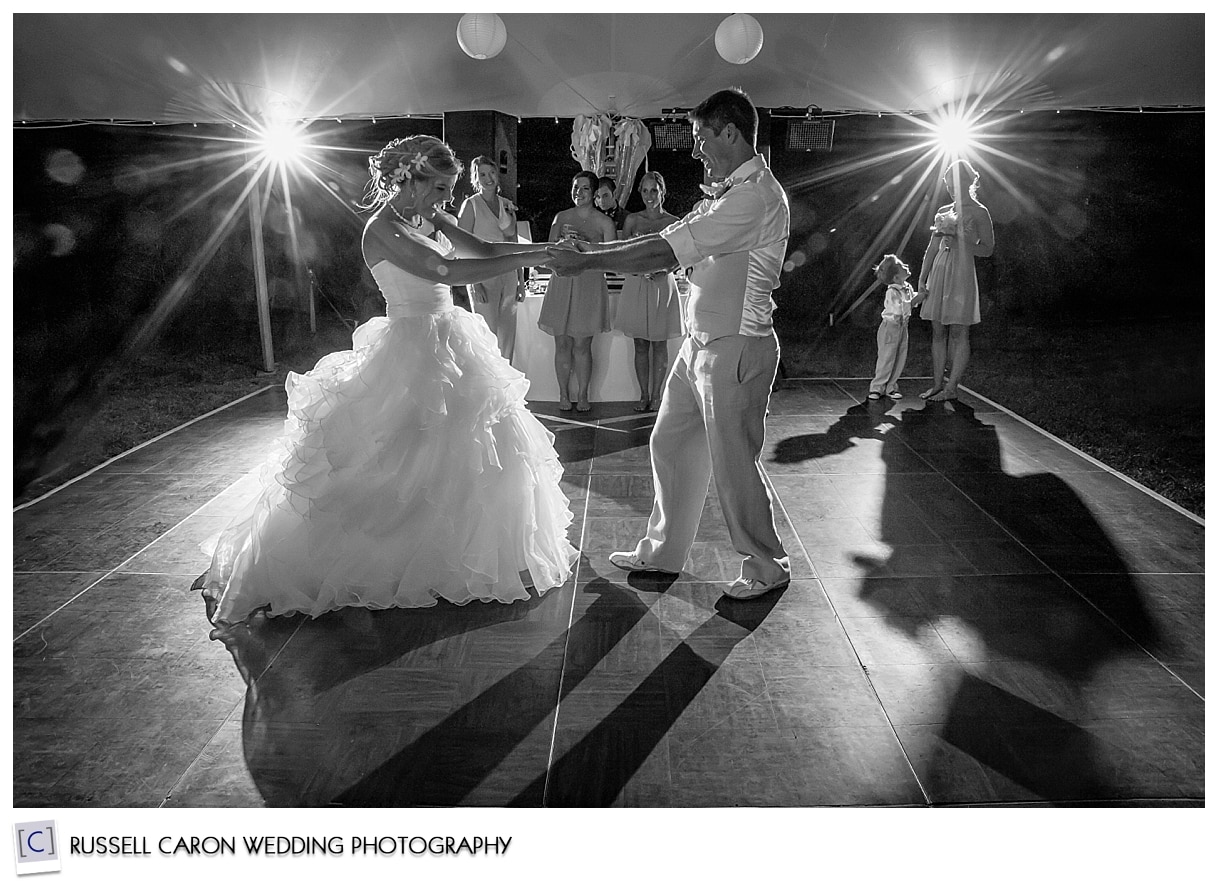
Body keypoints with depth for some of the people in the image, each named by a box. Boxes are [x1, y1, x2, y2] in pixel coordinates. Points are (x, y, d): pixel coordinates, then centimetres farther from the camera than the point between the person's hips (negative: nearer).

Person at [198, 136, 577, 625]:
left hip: (448, 349, 9)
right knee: (398, 463, -2)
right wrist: (531, 258, -28)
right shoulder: (382, 229, -17)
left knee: (468, 450, 15)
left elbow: (483, 249, 8)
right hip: (411, 355, -9)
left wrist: (547, 245, -3)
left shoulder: (424, 220, 8)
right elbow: (448, 271, -29)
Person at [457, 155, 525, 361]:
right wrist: (475, 283, -16)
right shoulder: (471, 205, -3)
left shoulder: (507, 205, 13)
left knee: (508, 339, 7)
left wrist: (521, 281, 12)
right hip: (484, 276, -5)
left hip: (508, 276, 5)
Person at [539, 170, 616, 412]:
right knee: (562, 344, 3)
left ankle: (582, 395, 11)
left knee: (582, 345, -1)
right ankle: (563, 395, 14)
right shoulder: (561, 217, 9)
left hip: (589, 285, -2)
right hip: (562, 283, 2)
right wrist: (564, 241, -16)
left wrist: (584, 244, -16)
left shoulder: (604, 223, 1)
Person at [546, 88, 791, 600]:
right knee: (670, 445, 15)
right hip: (700, 343, 10)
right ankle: (662, 552, 30)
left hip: (734, 348, -10)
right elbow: (669, 241, 11)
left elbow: (666, 253, -23)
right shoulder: (728, 194, 14)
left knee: (733, 463, 2)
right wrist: (590, 251, 3)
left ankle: (767, 565, 22)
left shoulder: (756, 195, -19)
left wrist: (587, 262, -17)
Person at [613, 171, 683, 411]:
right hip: (636, 285, 2)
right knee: (640, 344, 5)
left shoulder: (673, 222, 2)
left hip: (662, 285, -2)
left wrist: (660, 269, -16)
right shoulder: (633, 220, 6)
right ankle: (643, 395, 13)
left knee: (659, 344, 3)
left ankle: (656, 394, 12)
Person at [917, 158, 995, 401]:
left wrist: (957, 233, -14)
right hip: (939, 273, 6)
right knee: (937, 332, 5)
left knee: (958, 334, -4)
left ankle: (951, 388, -3)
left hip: (962, 274, -6)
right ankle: (938, 385, 10)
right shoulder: (944, 211, 15)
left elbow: (987, 250, -7)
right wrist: (922, 278, 8)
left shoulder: (978, 213, -1)